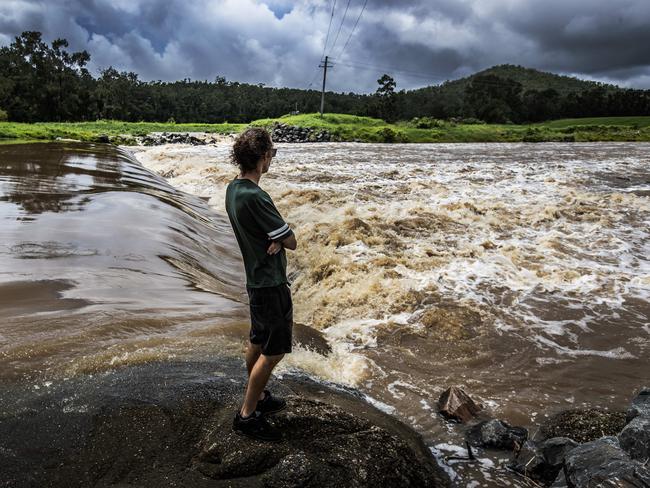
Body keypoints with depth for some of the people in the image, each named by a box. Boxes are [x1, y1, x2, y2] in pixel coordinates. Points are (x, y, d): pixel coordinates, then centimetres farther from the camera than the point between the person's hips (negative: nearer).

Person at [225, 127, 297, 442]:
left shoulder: (233, 189, 3)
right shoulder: (255, 198, -28)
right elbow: (291, 242, -20)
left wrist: (275, 239, -12)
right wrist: (282, 239, 0)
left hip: (255, 278, 10)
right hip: (271, 284, -10)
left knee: (257, 342, 21)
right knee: (273, 351, 3)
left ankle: (259, 398, 38)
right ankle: (247, 416, 13)